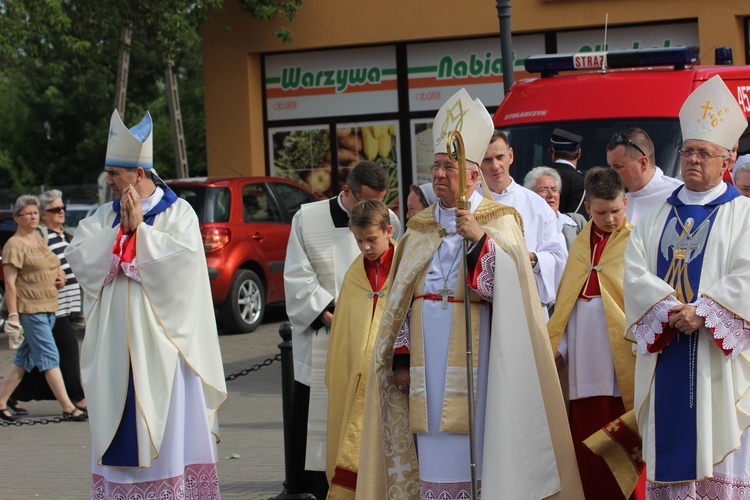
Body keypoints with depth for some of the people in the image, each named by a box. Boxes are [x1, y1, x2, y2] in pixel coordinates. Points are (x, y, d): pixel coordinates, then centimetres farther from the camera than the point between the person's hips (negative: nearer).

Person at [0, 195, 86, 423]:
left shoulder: (40, 240, 16)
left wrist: (59, 276, 9)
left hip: (48, 307, 8)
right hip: (29, 308, -8)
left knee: (25, 359, 10)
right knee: (50, 357, -9)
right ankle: (68, 408, -9)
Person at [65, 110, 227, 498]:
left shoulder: (177, 212, -1)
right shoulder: (105, 215, 11)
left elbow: (184, 258, -17)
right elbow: (77, 256, -1)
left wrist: (140, 228, -13)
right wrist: (121, 228, -9)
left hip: (160, 340, -4)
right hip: (116, 344, 4)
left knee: (166, 419, -3)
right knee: (118, 423, 3)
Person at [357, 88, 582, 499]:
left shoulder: (499, 222, 0)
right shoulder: (420, 228, 14)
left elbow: (510, 287, -12)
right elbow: (401, 298, 13)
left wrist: (480, 240, -23)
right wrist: (402, 358, 5)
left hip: (472, 356, -4)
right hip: (427, 357, 4)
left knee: (474, 448, -5)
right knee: (433, 457, 5)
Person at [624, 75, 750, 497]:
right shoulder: (657, 218, 16)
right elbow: (636, 272, 3)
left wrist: (702, 313, -19)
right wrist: (670, 309, -14)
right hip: (665, 356, 4)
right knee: (670, 448, 3)